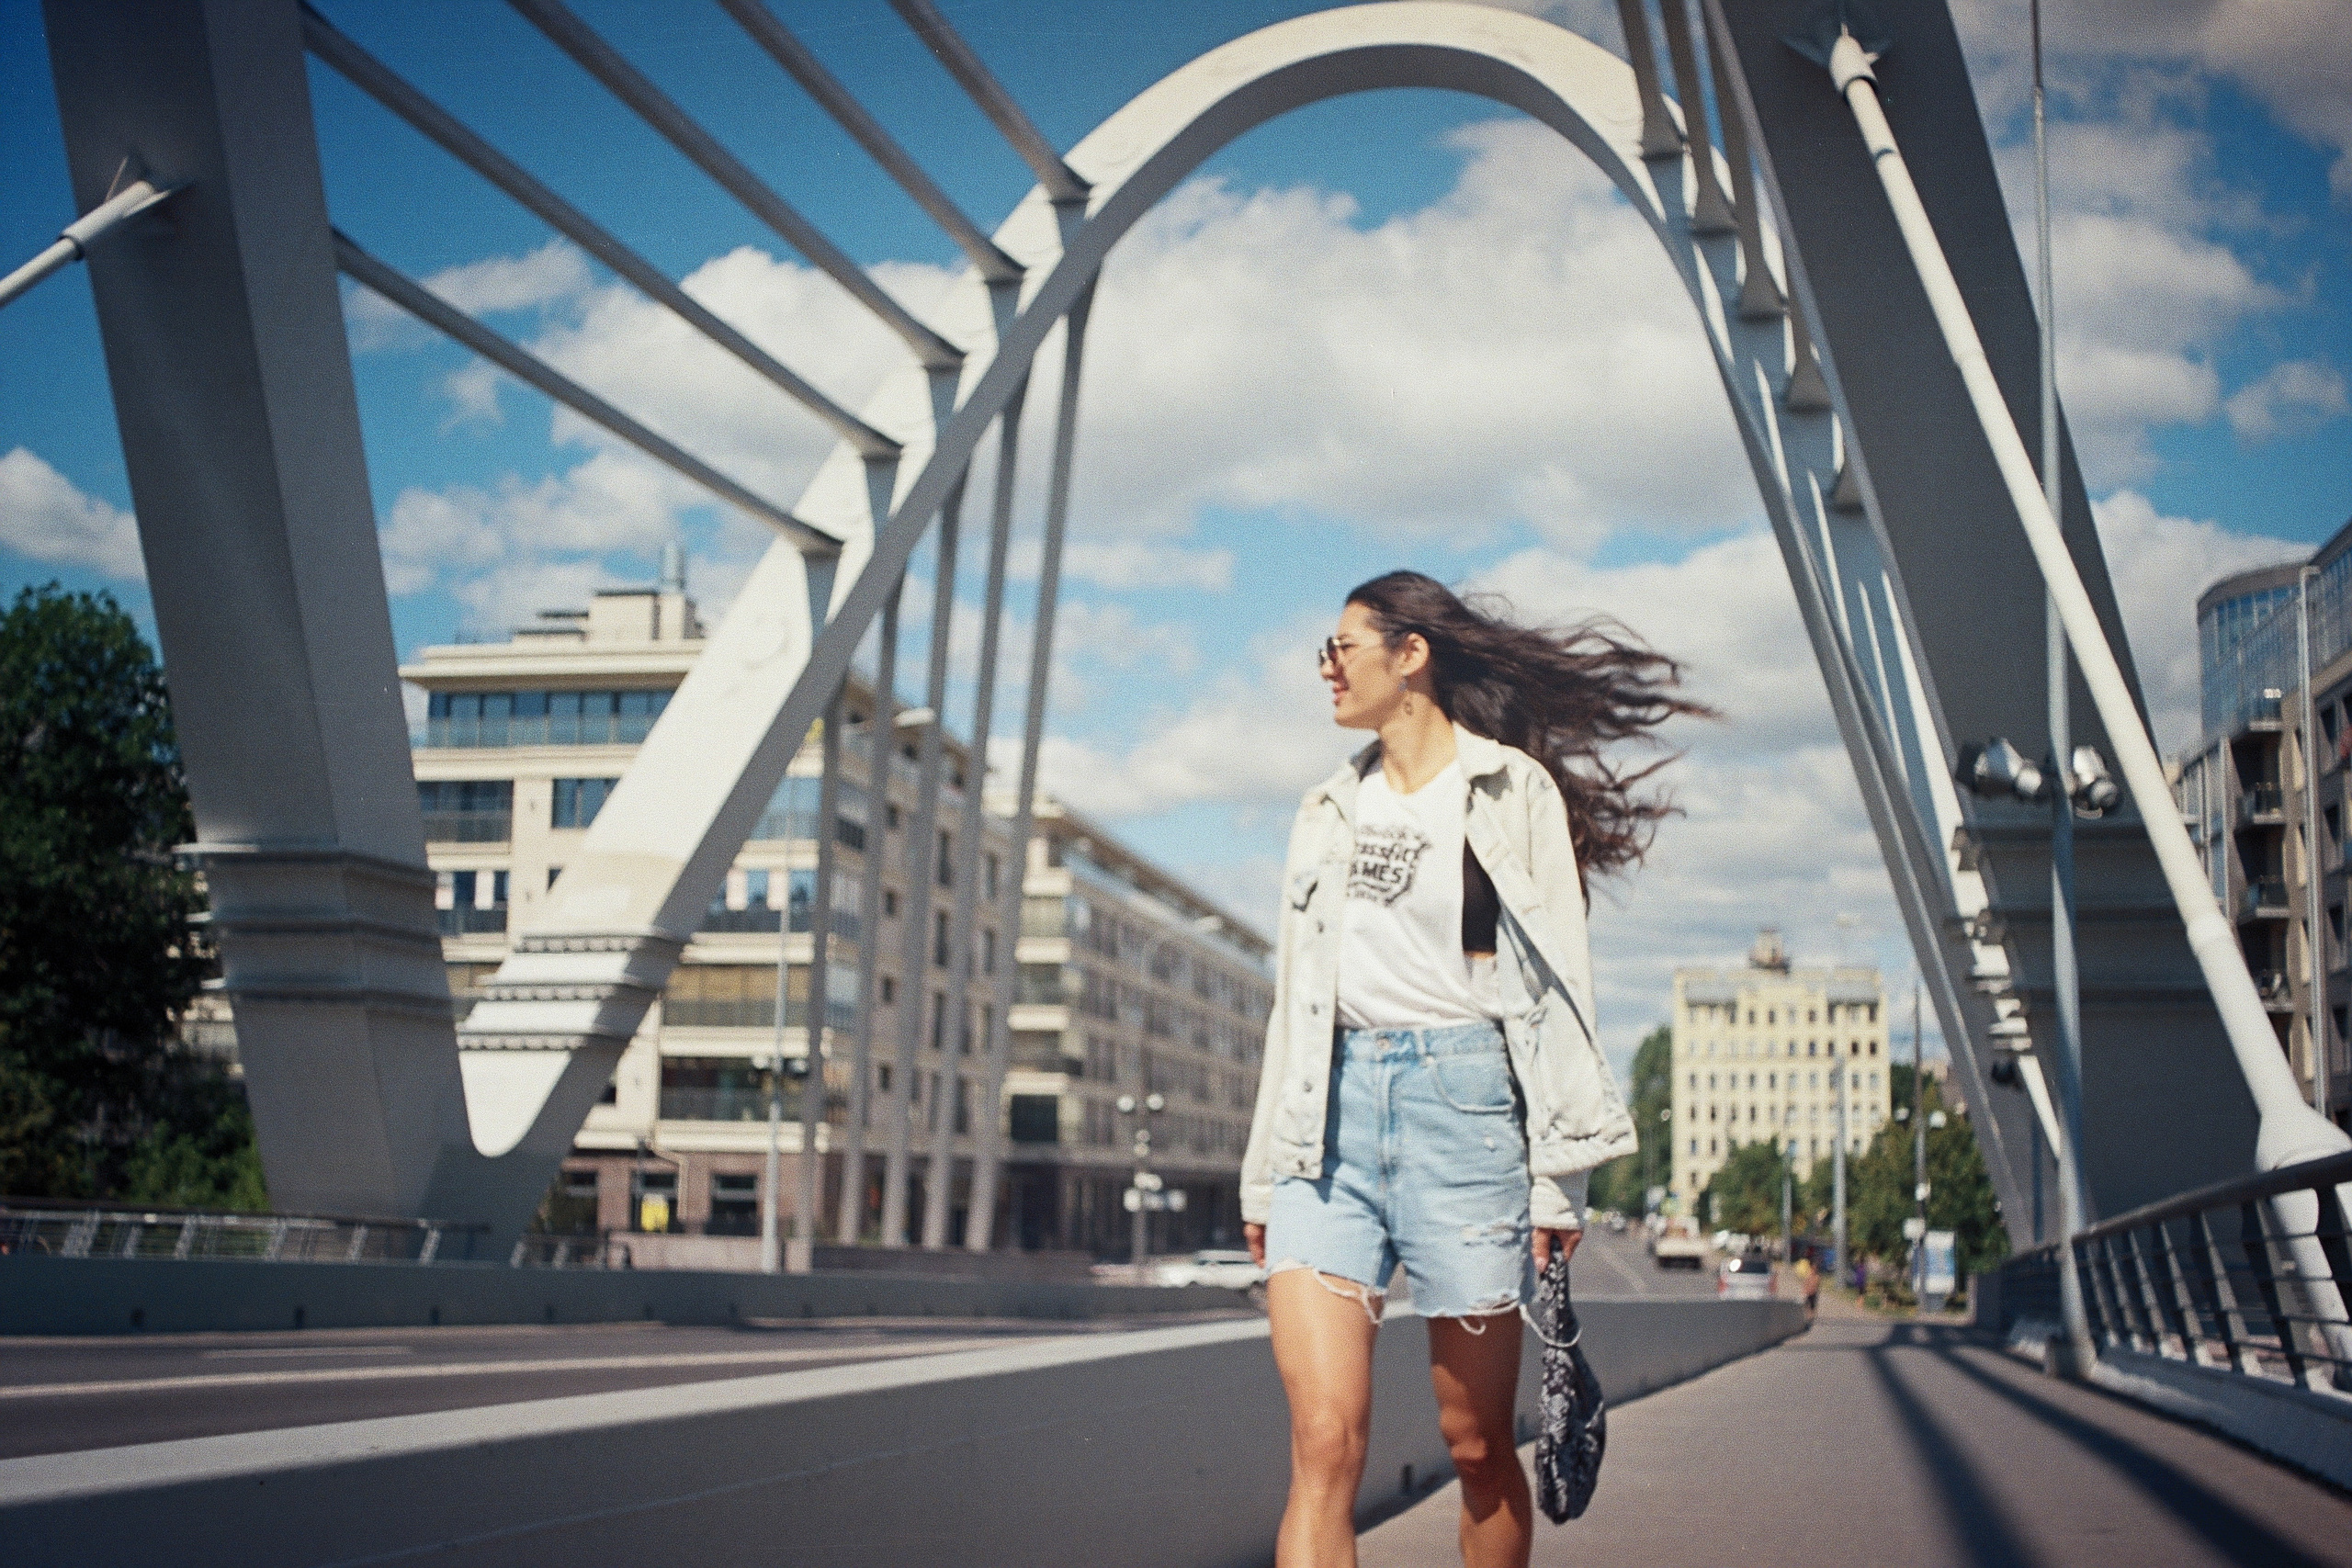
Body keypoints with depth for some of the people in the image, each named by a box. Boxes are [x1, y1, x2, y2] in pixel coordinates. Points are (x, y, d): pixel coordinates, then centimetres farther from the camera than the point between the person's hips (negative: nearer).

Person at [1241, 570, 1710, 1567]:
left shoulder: (1514, 790, 4)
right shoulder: (1329, 810, 19)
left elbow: (1556, 984, -1)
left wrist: (1558, 1179, -8)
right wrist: (1266, 1169, 13)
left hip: (1461, 1100, -3)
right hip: (1332, 1112, 4)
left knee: (1476, 1446, 4)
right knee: (1323, 1442, -11)